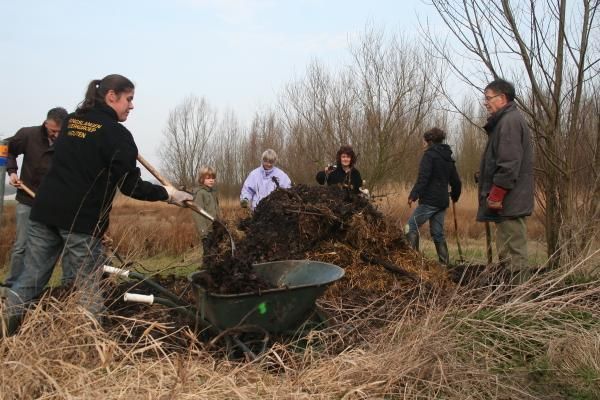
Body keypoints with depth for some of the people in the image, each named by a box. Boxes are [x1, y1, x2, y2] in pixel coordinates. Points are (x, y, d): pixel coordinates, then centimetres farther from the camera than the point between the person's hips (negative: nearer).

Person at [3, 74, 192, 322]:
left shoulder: (71, 120, 14)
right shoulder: (117, 134, -7)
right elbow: (131, 187, -9)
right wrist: (167, 193, 3)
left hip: (44, 211, 6)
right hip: (82, 220, -6)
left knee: (31, 278, 10)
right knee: (88, 288, 3)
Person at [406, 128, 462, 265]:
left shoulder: (429, 154, -6)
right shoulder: (448, 158, 18)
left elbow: (423, 177, -20)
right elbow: (456, 182, 21)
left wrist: (414, 195, -25)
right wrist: (454, 196, 38)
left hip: (429, 201, -8)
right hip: (442, 202, 8)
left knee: (411, 227, -4)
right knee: (438, 234, 12)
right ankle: (445, 263, 10)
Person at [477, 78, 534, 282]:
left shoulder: (510, 121, -13)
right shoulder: (506, 120, 20)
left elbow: (509, 164, -21)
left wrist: (496, 195, -19)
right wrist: (495, 195, 20)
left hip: (508, 203, -10)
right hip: (510, 202, 10)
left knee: (513, 254, -6)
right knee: (509, 253, 14)